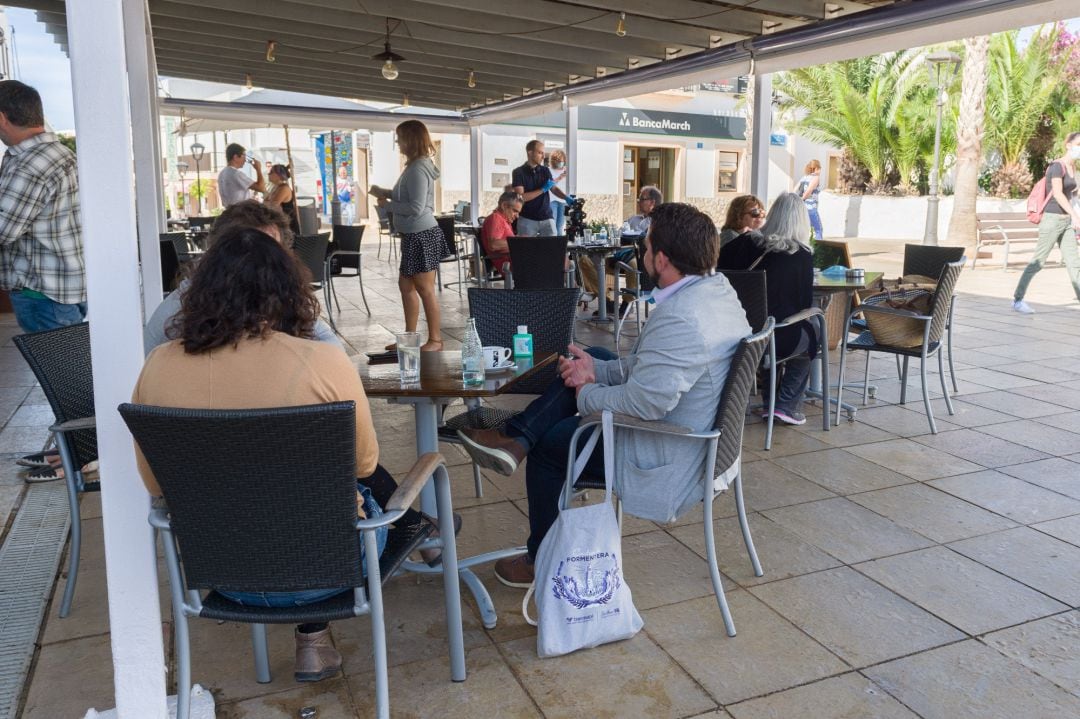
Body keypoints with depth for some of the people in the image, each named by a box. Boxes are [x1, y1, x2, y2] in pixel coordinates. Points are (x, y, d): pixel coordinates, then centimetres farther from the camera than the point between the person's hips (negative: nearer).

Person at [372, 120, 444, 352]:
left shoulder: (418, 169, -18)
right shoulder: (416, 166, 13)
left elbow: (416, 208, -23)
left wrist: (387, 205, -11)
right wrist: (385, 193, 14)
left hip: (422, 235, -11)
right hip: (413, 235, 11)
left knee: (425, 289, -3)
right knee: (406, 285, 15)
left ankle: (435, 340, 7)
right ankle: (410, 336, 24)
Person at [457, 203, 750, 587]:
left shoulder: (678, 318, -32)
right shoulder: (718, 288, 1)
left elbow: (645, 402, -34)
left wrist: (587, 395, -15)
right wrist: (599, 370, 1)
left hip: (667, 461, -10)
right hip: (703, 436, 10)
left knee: (549, 446, 8)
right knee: (594, 359, 13)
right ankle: (516, 439, 9)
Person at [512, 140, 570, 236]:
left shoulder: (545, 171, 10)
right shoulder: (518, 172, -3)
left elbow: (554, 189, 4)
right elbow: (520, 197, -12)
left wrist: (566, 197, -16)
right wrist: (543, 189, -14)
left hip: (547, 218, 3)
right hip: (527, 219, -3)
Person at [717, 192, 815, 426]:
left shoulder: (746, 242, -1)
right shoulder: (802, 255, -9)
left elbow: (714, 266, 9)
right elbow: (805, 302, -2)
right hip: (779, 339, -4)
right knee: (810, 338, 28)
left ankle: (769, 403, 36)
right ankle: (786, 405, 19)